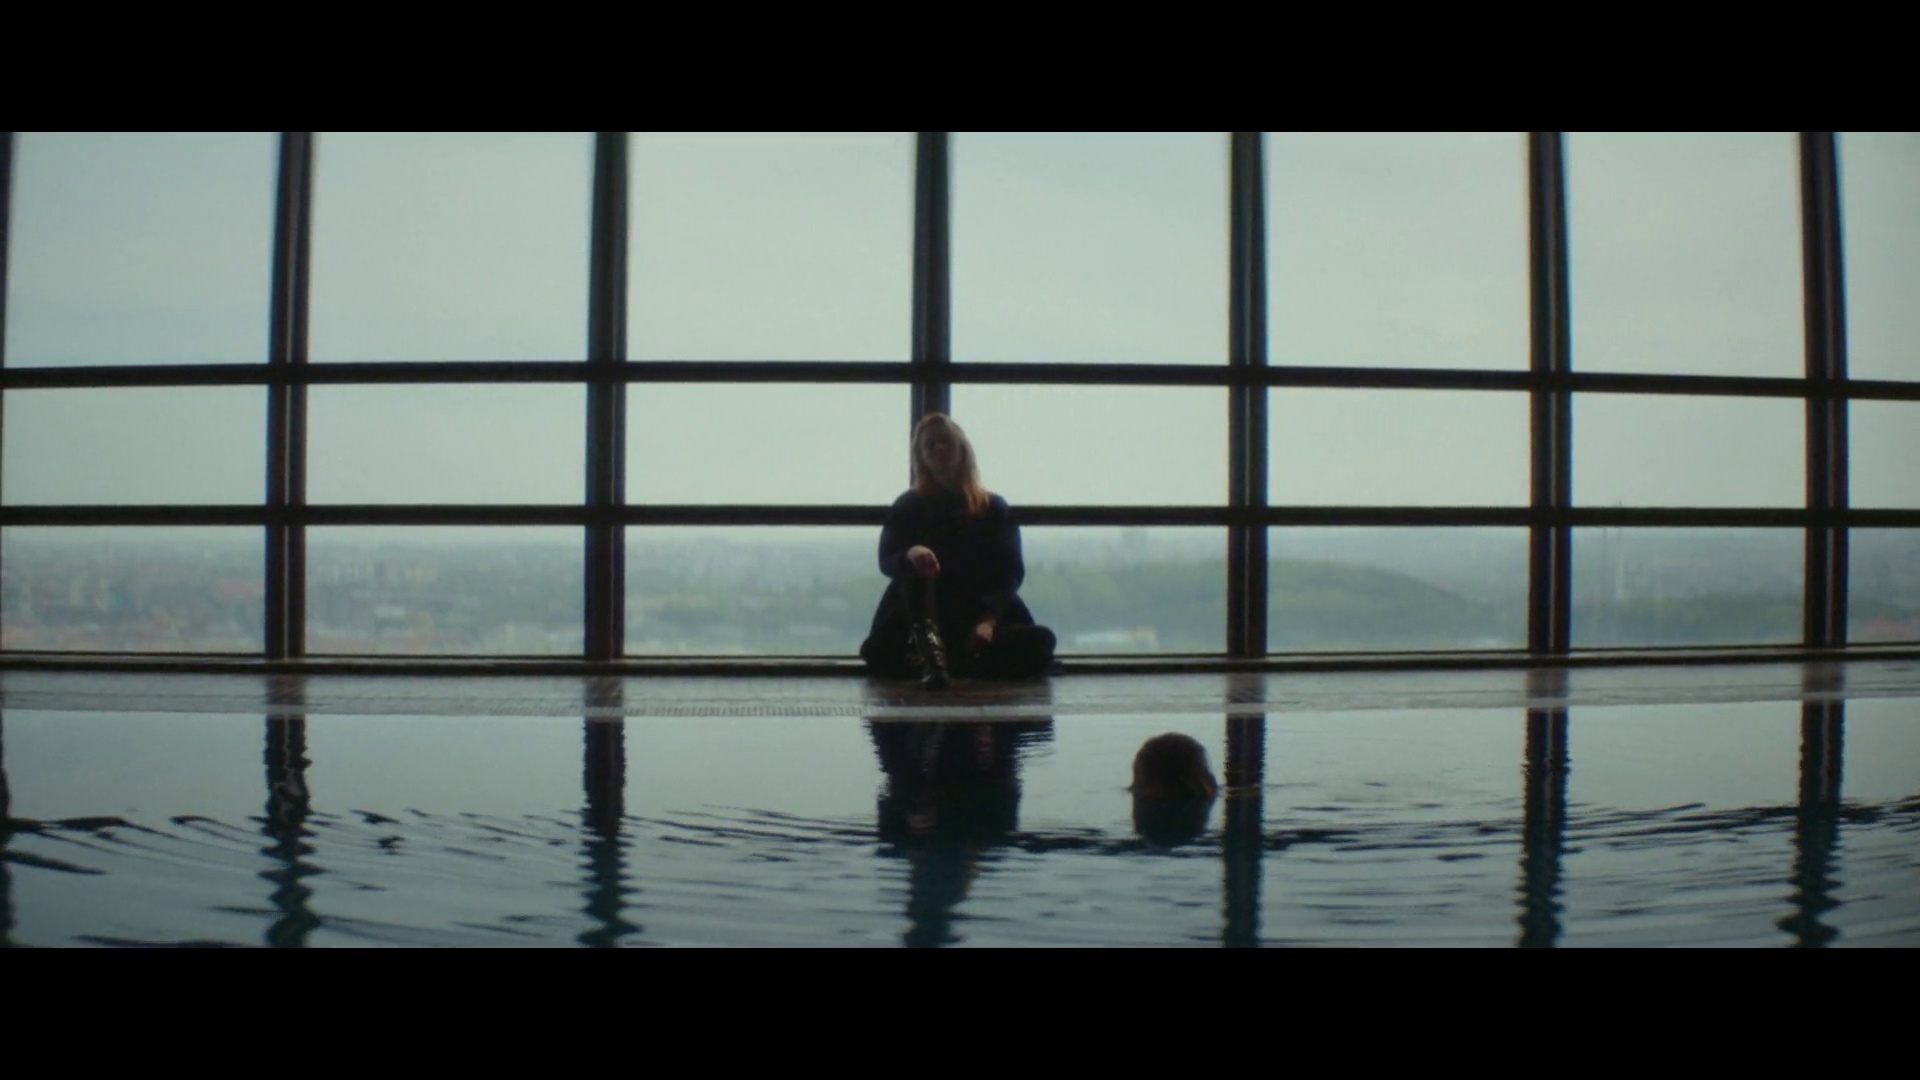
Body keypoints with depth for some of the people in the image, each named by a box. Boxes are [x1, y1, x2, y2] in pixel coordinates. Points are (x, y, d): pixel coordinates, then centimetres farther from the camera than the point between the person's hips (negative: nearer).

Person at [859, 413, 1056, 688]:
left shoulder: (994, 507, 12)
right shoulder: (908, 506, 11)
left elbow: (1011, 570, 2)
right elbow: (886, 560, -1)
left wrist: (989, 619, -17)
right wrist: (908, 555, -28)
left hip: (981, 615, 1)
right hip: (918, 616, -1)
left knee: (1039, 642, -29)